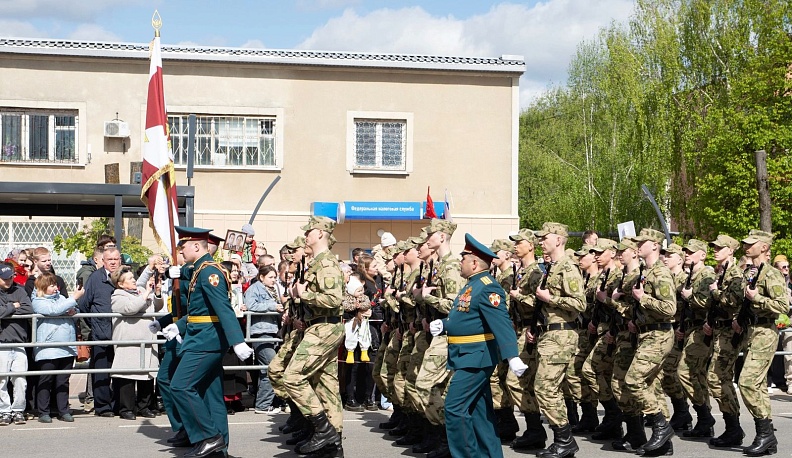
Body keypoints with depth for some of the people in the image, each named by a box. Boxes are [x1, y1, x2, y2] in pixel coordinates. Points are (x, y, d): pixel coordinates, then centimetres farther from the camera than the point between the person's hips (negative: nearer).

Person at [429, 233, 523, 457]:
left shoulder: (487, 287, -17)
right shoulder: (471, 285, 15)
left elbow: (501, 323, -26)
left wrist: (512, 356, -35)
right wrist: (443, 324, 8)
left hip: (476, 357, -10)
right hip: (467, 355, 10)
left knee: (455, 407, -11)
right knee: (479, 409, 13)